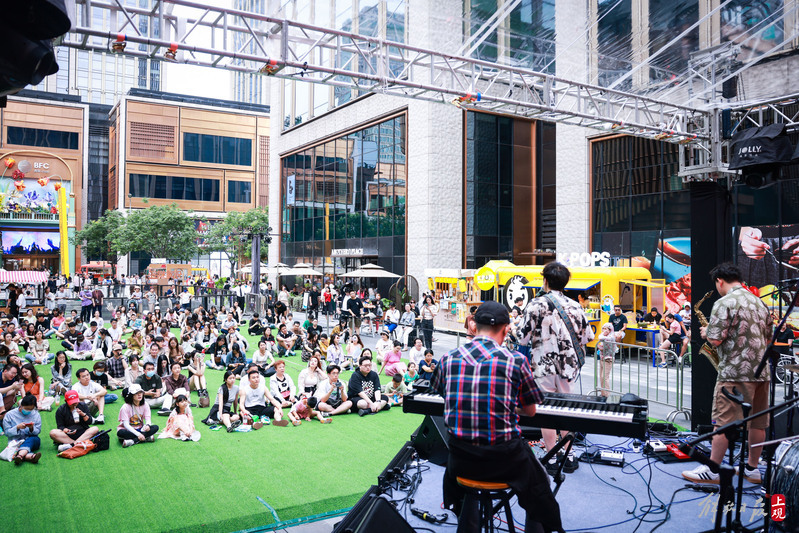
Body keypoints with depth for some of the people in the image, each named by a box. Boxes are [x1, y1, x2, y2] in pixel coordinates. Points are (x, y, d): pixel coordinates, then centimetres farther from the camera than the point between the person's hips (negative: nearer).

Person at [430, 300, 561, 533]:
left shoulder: (449, 359, -2)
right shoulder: (516, 361, -10)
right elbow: (530, 411, 2)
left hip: (462, 458, 3)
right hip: (504, 457, -3)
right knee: (540, 490, 27)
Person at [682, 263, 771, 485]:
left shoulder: (724, 303, -12)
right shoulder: (759, 303, 14)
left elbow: (715, 340, -17)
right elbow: (768, 339, 21)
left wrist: (706, 332, 3)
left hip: (735, 373, -8)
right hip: (761, 372, 8)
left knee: (723, 421, -4)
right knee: (757, 422, 13)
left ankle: (711, 470, 1)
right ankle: (752, 469, 22)